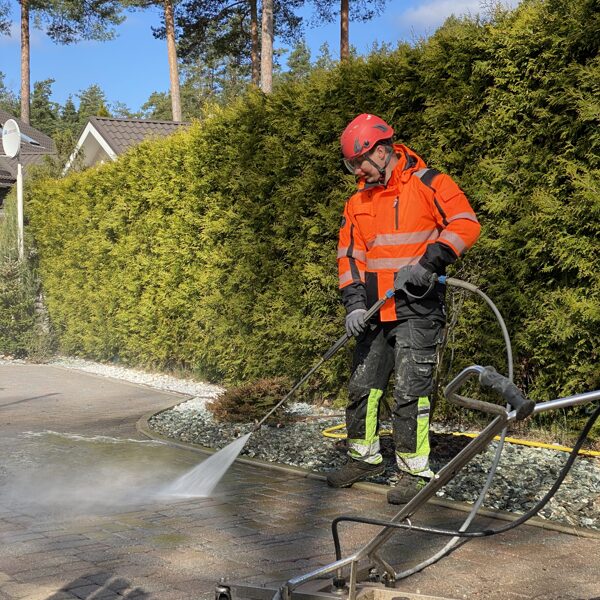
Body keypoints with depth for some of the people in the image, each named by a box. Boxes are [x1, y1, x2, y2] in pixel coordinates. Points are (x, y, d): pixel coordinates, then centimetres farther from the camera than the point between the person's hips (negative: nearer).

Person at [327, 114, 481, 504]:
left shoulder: (428, 183, -5)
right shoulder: (358, 203, 15)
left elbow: (465, 223, -12)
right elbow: (350, 255, 13)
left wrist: (427, 264, -20)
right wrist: (354, 304, -1)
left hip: (418, 308, -7)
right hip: (375, 311, 7)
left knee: (411, 391, -7)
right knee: (362, 386, 11)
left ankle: (415, 472, 3)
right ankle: (364, 457, 28)